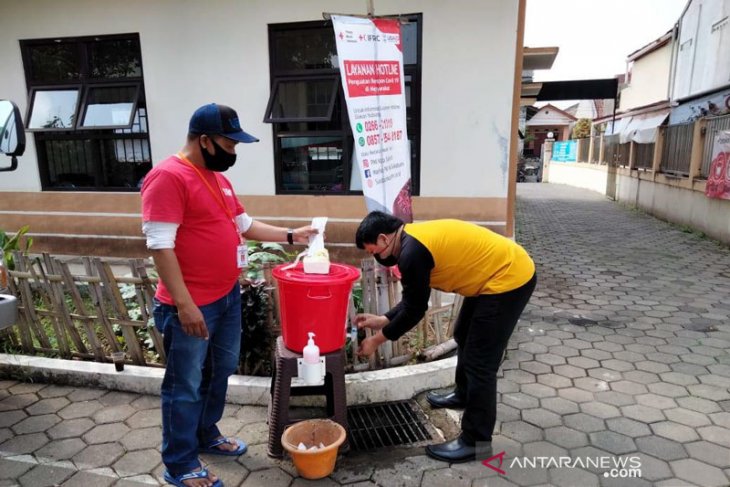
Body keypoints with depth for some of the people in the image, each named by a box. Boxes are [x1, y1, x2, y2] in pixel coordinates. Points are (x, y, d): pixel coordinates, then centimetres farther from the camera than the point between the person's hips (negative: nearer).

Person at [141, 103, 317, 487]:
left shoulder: (217, 177, 11)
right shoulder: (168, 177, -17)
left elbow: (245, 225, 20)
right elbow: (159, 244, -22)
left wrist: (291, 236, 14)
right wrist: (184, 304, -24)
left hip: (228, 296, 9)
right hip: (191, 306, -9)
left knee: (220, 372, 21)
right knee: (186, 385, 6)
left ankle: (207, 435, 41)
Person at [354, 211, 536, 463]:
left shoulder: (412, 252, -23)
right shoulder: (414, 239, 7)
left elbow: (415, 309, -14)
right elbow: (414, 298, 14)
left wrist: (378, 339, -3)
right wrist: (383, 320, 13)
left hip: (509, 279, -10)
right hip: (506, 271, 10)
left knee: (479, 361, -3)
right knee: (464, 337, 25)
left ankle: (476, 440, 11)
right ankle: (464, 395, 46)